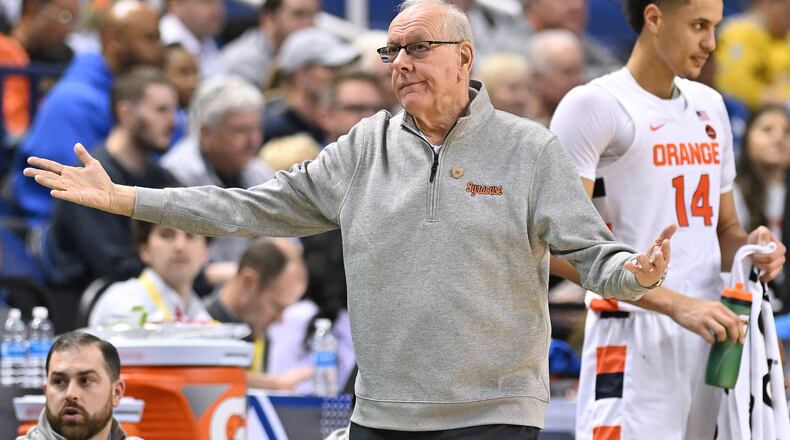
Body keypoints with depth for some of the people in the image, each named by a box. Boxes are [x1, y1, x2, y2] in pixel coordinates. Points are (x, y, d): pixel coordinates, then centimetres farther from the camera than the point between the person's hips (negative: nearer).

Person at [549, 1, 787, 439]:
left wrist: (749, 248, 3)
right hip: (635, 348, -7)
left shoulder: (710, 106, 19)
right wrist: (675, 304, -22)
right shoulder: (593, 106, -6)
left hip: (710, 343, 7)